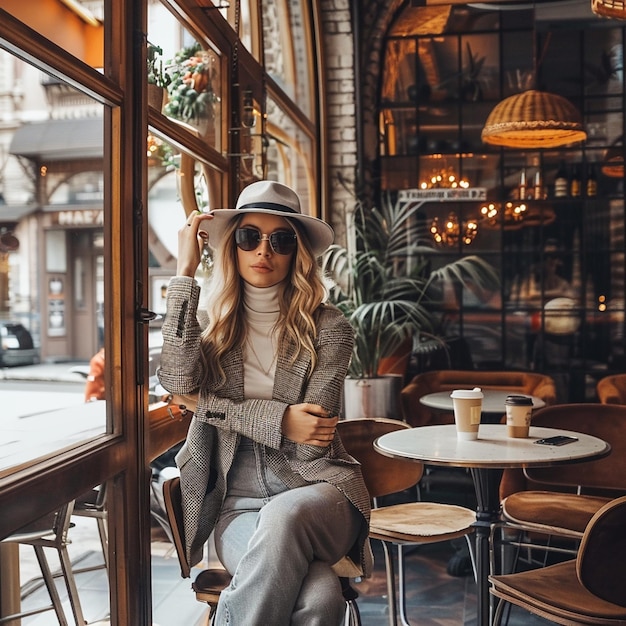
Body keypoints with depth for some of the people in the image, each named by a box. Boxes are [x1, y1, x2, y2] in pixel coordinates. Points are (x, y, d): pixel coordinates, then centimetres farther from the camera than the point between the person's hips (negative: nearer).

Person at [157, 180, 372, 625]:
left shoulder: (328, 327, -2)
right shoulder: (217, 326, 7)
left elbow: (309, 443, -9)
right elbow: (178, 381, -16)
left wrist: (210, 405, -10)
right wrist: (186, 271, -10)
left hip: (317, 491, 0)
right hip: (238, 502, 0)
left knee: (283, 517, -38)